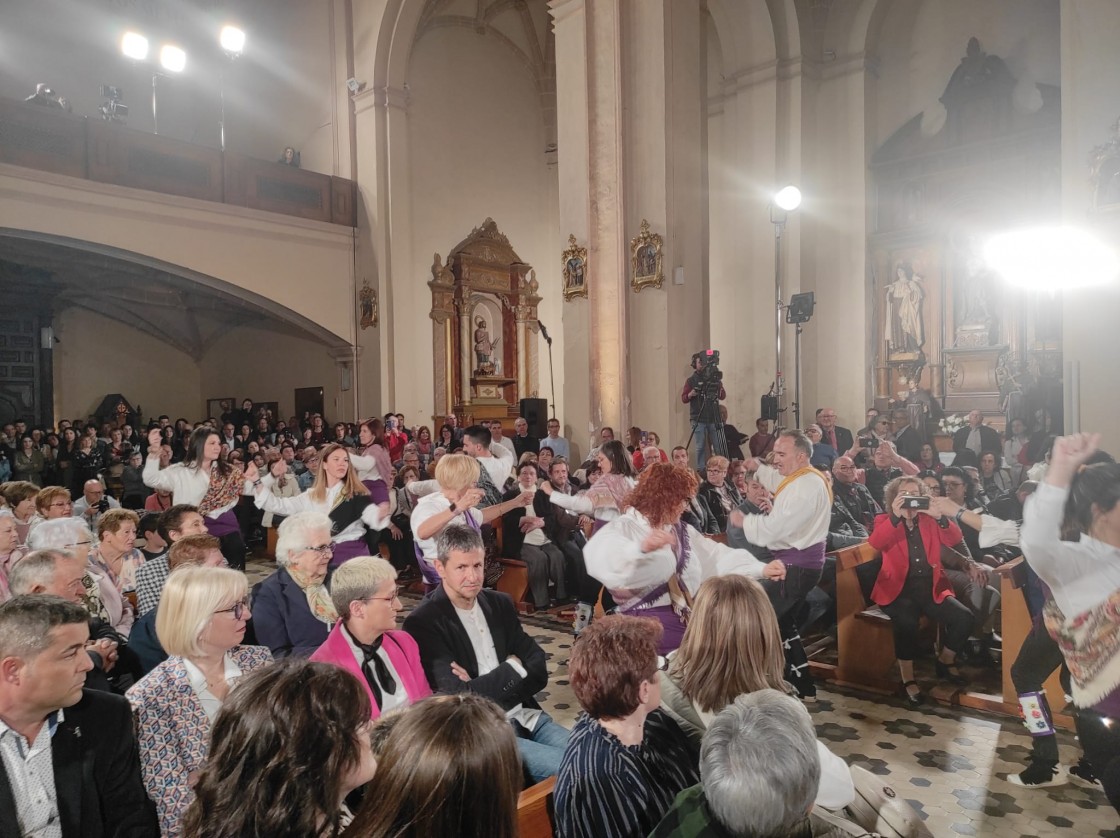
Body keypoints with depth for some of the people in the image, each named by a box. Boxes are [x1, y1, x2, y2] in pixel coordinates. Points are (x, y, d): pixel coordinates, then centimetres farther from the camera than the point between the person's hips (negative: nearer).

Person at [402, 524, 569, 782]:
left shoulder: (501, 604, 9)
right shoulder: (423, 623, -11)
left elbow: (539, 669, 5)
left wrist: (484, 688, -12)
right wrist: (514, 668, -8)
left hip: (526, 716, 6)